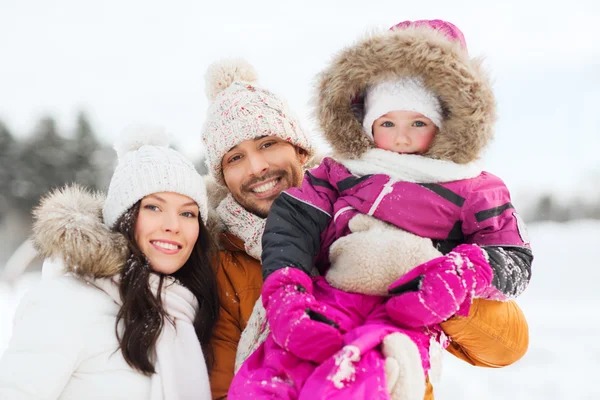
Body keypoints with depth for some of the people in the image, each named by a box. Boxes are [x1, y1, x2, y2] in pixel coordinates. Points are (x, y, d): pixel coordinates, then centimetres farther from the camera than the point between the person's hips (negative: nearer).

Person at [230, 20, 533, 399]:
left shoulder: (473, 190, 18)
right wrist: (286, 293, -13)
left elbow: (515, 258, 12)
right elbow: (290, 224, 8)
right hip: (329, 301, 3)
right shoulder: (338, 174, 21)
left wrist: (457, 276, -11)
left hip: (406, 318, -2)